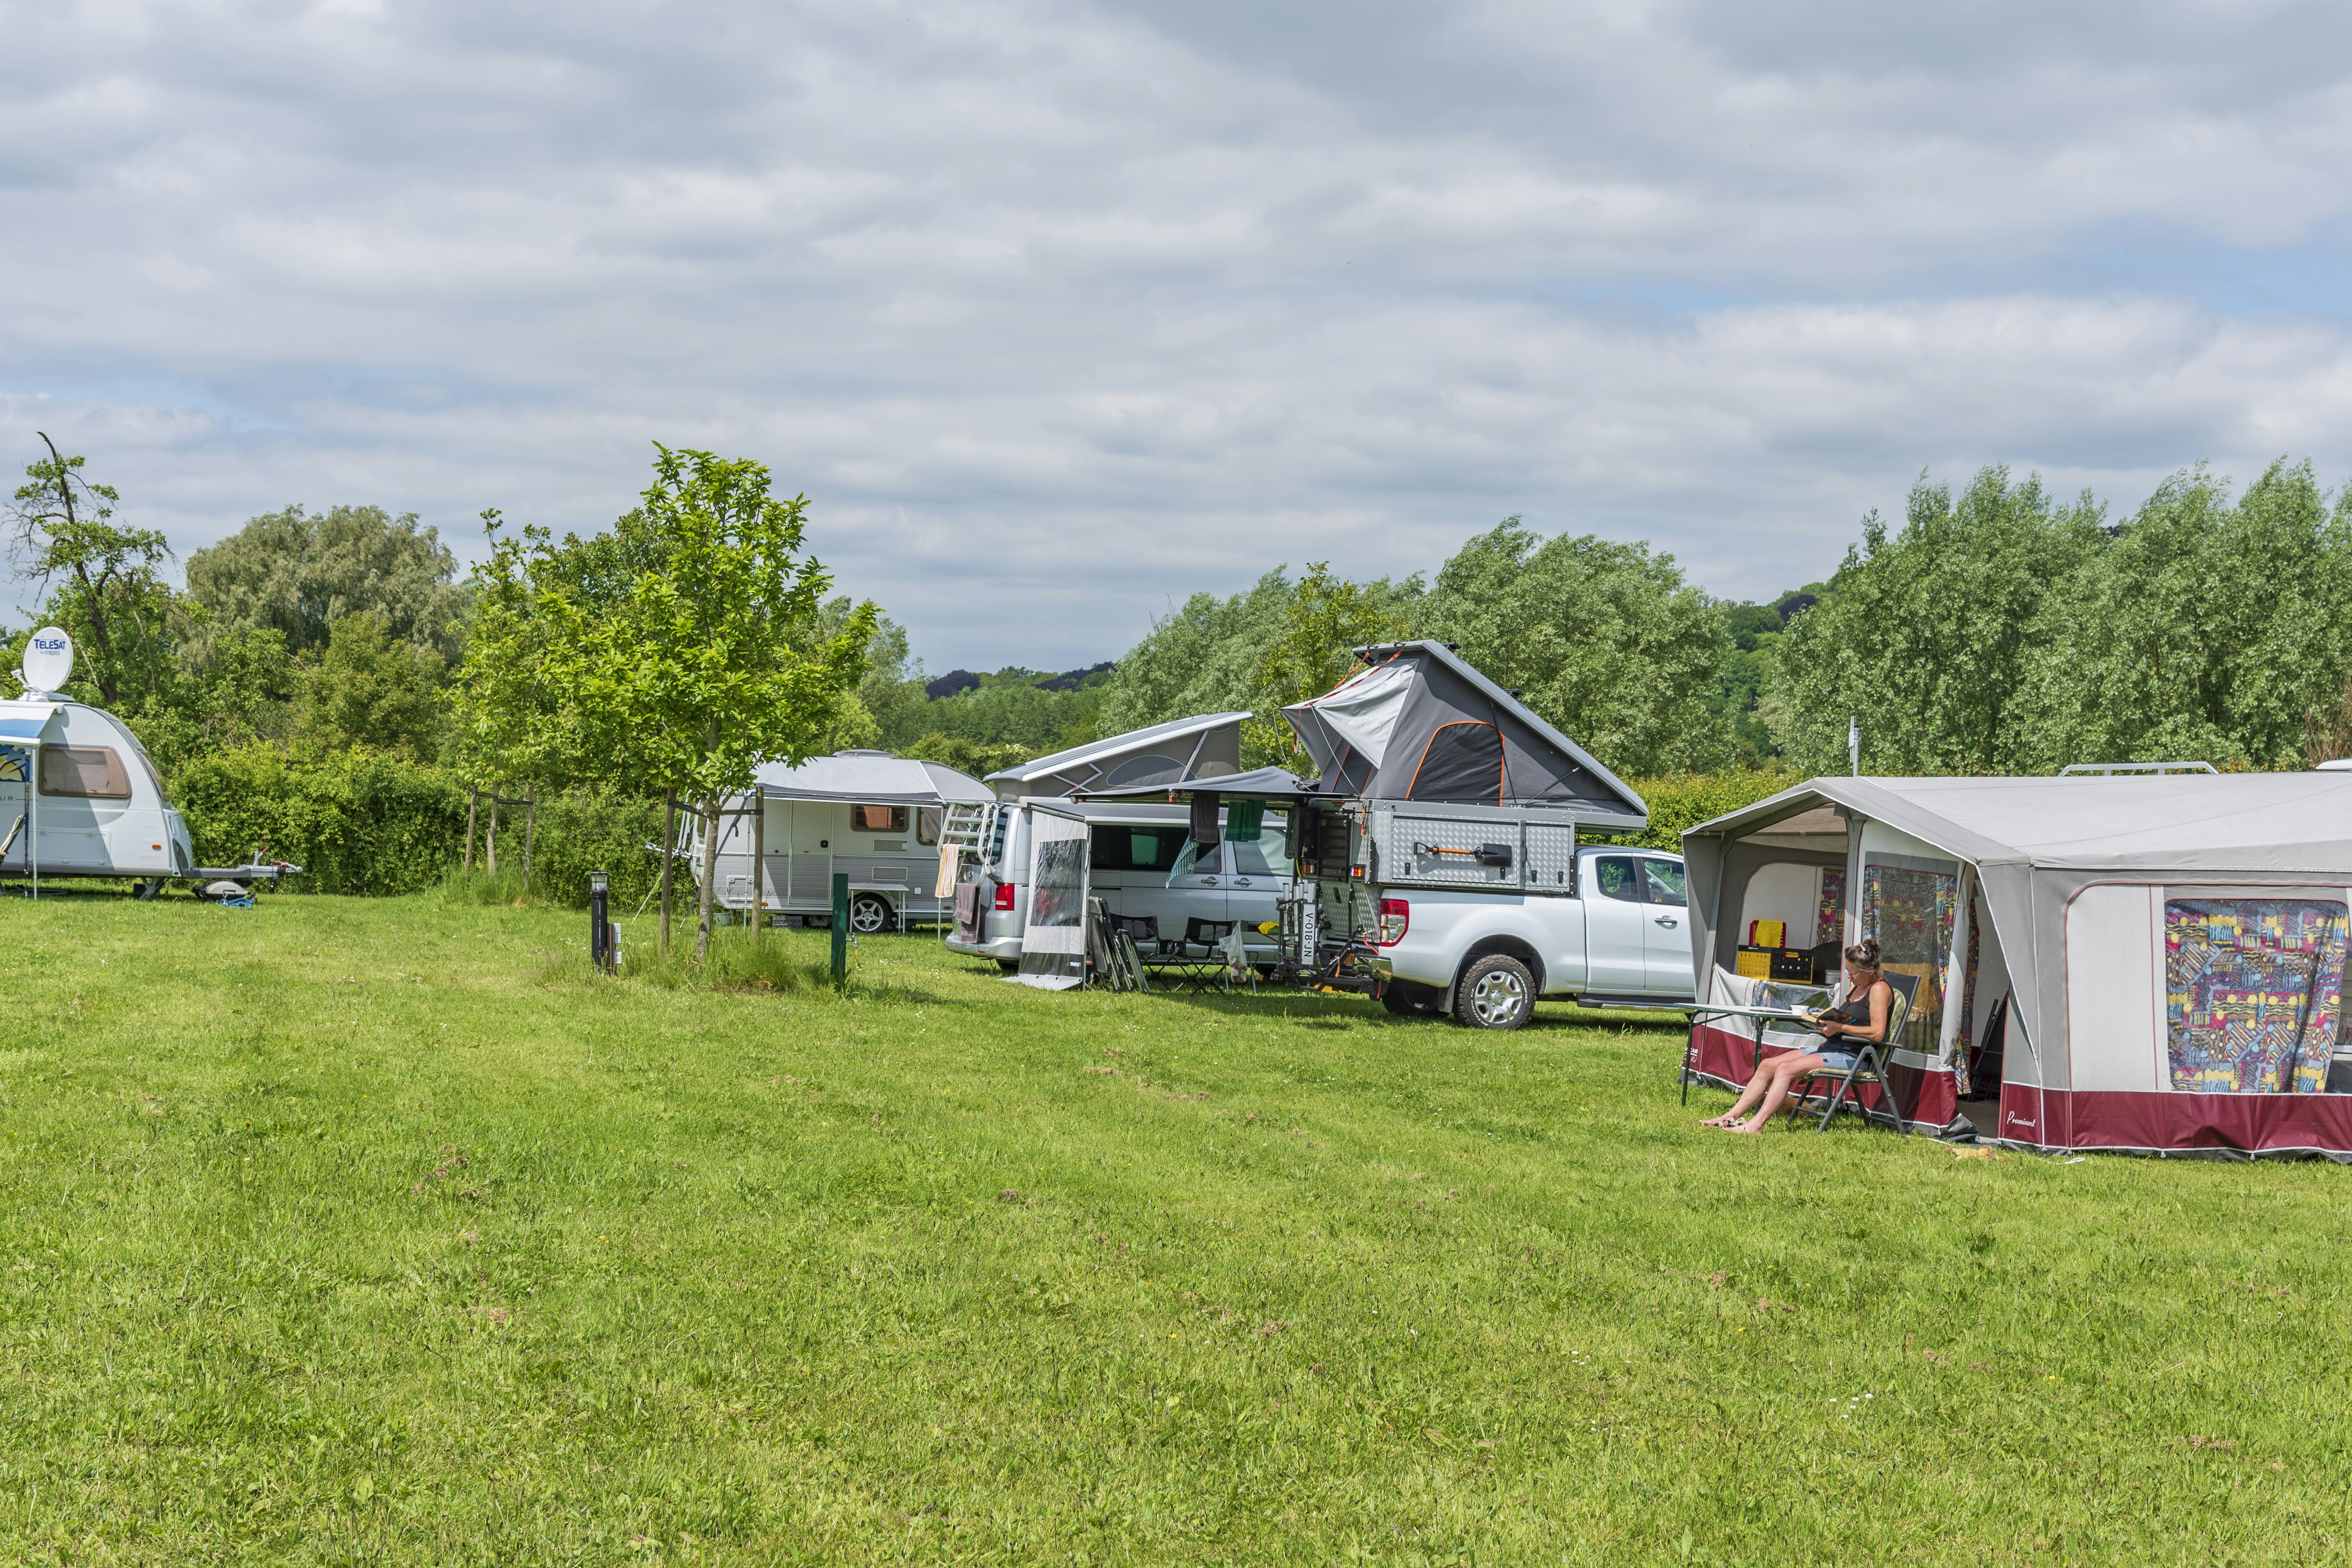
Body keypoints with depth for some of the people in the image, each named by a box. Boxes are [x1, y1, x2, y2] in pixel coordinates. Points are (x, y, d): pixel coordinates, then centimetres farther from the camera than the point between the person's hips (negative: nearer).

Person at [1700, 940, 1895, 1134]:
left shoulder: (1879, 989, -10)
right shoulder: (1856, 986, 18)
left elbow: (1878, 1034, -20)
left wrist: (1839, 1027, -22)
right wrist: (1824, 1020, 0)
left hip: (1852, 1057, -10)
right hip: (1831, 1048, 10)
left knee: (1785, 1068, -25)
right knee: (1767, 1065, -2)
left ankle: (1756, 1125, -32)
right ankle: (1732, 1116, -5)